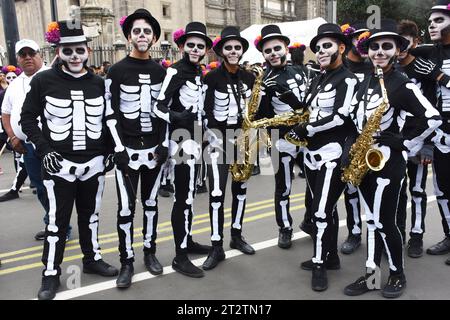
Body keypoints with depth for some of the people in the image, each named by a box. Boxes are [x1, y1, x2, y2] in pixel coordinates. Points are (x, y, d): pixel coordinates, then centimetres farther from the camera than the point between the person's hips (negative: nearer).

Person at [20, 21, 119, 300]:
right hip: (59, 165, -3)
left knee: (91, 215, 16)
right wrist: (44, 149, -9)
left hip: (94, 163, 3)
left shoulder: (98, 83, 4)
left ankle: (93, 259, 34)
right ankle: (51, 273, 19)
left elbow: (107, 120, 13)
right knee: (57, 221, 4)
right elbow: (28, 118, 1)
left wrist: (110, 150, 6)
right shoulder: (43, 81, -5)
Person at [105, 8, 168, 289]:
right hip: (128, 149, -3)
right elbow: (111, 113, -4)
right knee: (126, 208, -1)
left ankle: (150, 252, 27)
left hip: (155, 149, 3)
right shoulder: (117, 71, -3)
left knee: (151, 203, 13)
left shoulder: (161, 71, 7)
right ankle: (127, 262, 12)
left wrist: (164, 143, 1)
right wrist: (119, 148, -11)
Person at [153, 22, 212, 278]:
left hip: (194, 140, 9)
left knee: (189, 195, 16)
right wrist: (175, 117, -35)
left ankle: (187, 241, 30)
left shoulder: (199, 72, 12)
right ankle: (180, 257, 2)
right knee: (184, 198, -6)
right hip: (182, 141, -8)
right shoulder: (176, 72, -12)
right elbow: (159, 106, -17)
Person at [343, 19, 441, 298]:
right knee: (372, 220, 12)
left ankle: (398, 275, 23)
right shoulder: (366, 82, 11)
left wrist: (404, 144, -13)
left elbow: (433, 119, -16)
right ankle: (372, 275, 22)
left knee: (384, 222, 1)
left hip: (388, 161, -7)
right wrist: (355, 147, 7)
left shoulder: (403, 85, -11)